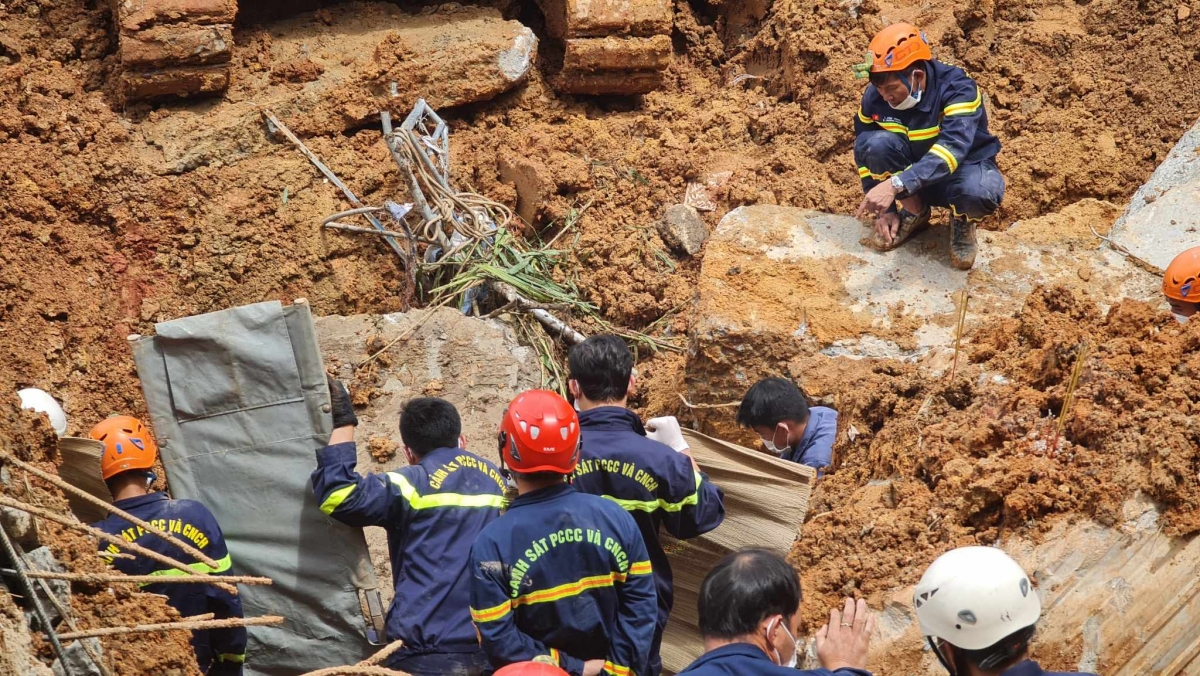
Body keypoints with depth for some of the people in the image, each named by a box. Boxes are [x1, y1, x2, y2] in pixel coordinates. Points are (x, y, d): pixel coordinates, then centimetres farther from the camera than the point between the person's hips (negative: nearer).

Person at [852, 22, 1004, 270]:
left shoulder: (957, 89, -28)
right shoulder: (874, 97, -15)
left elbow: (952, 148, -44)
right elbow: (865, 156, -1)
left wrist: (895, 185, -55)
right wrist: (883, 210, -9)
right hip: (912, 176, 3)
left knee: (981, 191, -40)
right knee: (875, 143, -28)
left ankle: (963, 222, -2)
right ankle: (914, 212, -2)